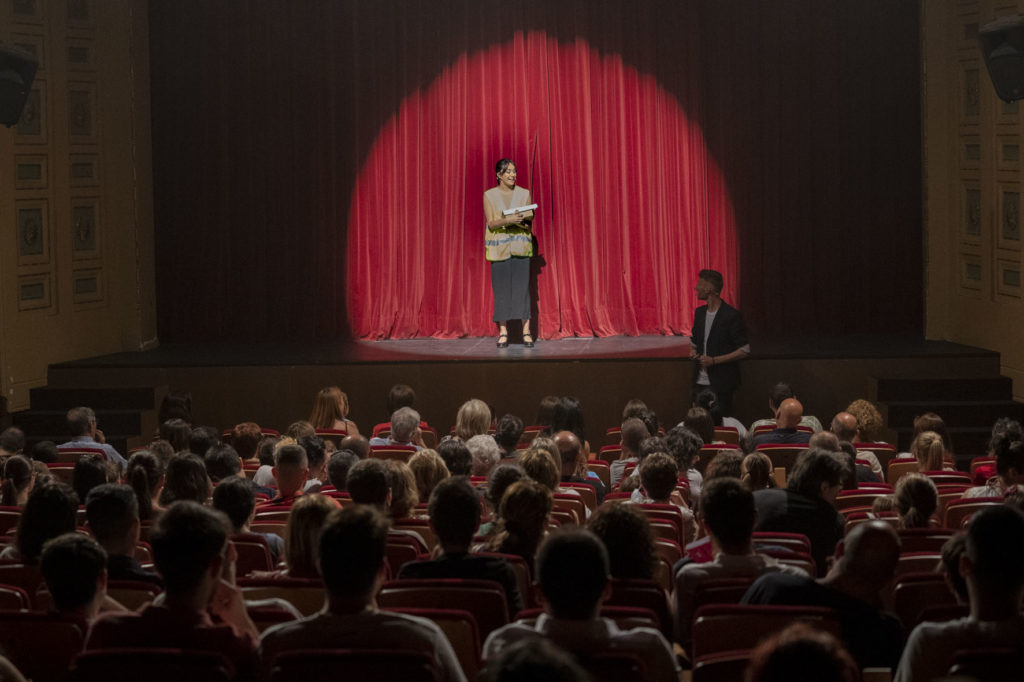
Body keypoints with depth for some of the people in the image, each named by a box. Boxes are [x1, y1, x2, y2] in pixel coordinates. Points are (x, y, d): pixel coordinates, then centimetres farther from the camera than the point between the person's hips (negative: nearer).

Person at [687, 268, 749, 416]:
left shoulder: (731, 315, -11)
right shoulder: (699, 312, 11)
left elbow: (744, 351, -10)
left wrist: (714, 360, -17)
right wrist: (693, 351, 1)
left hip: (721, 383, -6)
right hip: (700, 381, 6)